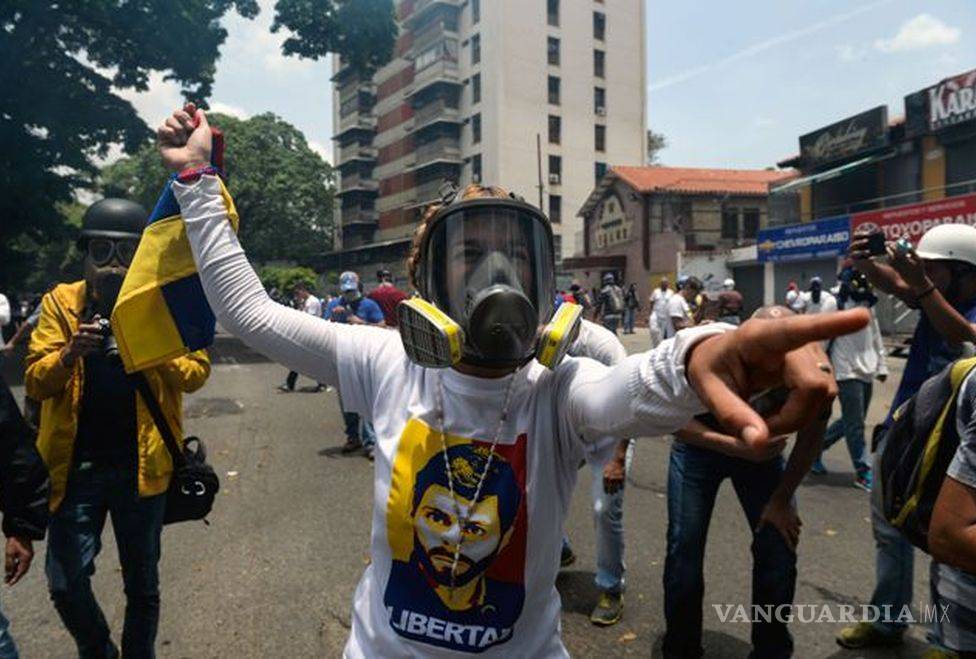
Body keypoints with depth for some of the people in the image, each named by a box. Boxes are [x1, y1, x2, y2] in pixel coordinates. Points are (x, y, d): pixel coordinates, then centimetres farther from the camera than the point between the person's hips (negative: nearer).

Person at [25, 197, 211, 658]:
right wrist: (70, 353, -22)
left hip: (141, 464, -1)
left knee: (142, 583, 13)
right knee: (65, 584, 3)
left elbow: (195, 373, -5)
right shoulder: (61, 301, 1)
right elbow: (35, 382, -2)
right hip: (77, 464, 1)